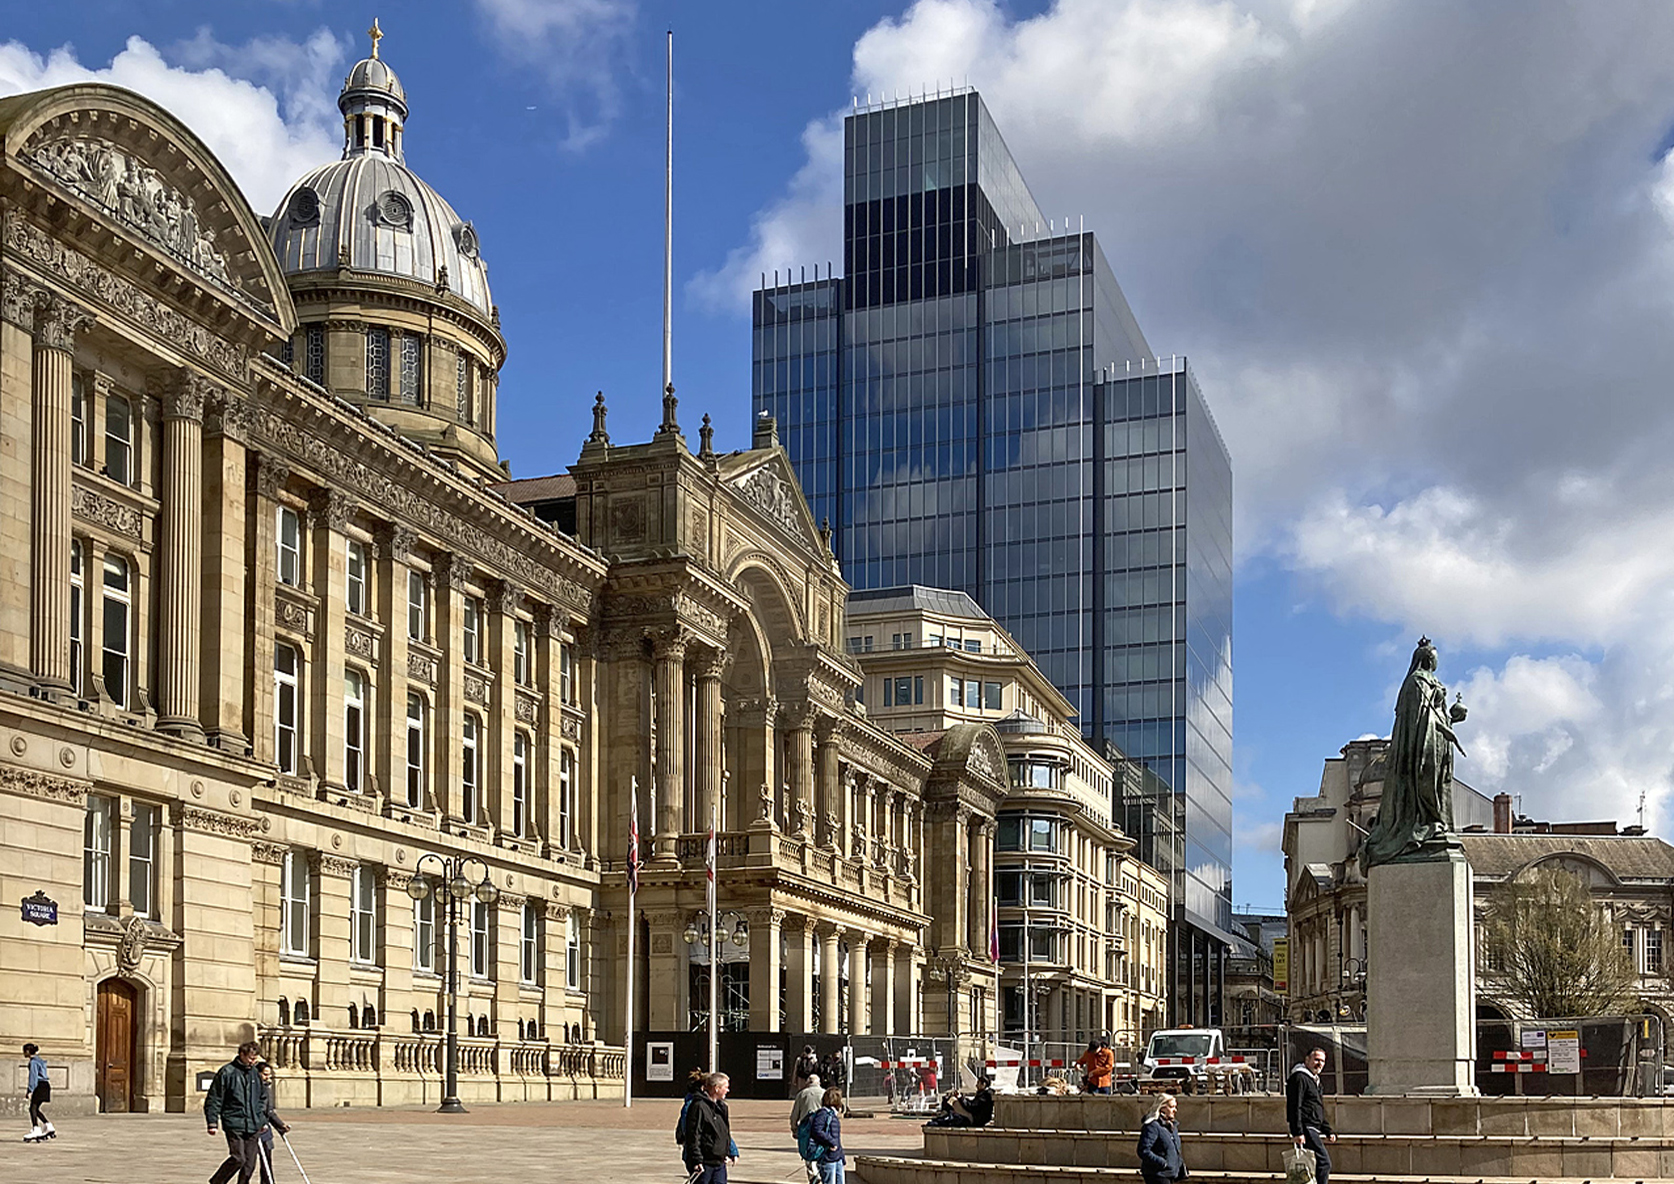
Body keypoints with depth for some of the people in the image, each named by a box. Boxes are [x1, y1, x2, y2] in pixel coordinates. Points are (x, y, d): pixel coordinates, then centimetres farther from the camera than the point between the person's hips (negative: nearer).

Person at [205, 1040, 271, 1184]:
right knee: (238, 1158, -12)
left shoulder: (255, 1074, 12)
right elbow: (213, 1099, -5)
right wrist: (212, 1122, -9)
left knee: (251, 1162, 2)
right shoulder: (227, 1072, -6)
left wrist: (263, 1121, 20)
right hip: (234, 1125, -6)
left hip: (253, 1126, 6)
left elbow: (262, 1099, 24)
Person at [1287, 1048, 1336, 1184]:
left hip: (1313, 1130, 10)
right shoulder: (1300, 1078, -8)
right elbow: (1294, 1107, -17)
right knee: (1324, 1162, -16)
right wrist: (1297, 1132, -23)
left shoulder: (1315, 1081, 24)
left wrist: (1328, 1132, 22)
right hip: (1306, 1129, -10)